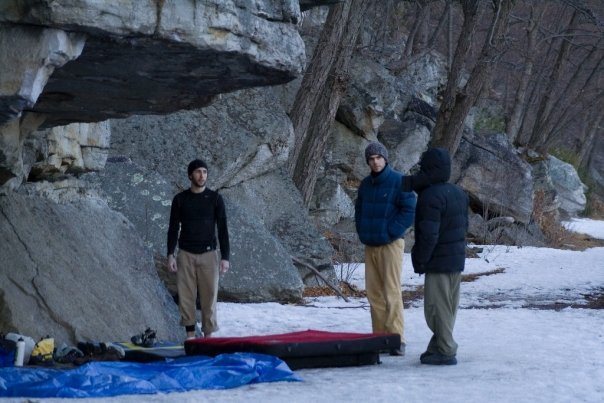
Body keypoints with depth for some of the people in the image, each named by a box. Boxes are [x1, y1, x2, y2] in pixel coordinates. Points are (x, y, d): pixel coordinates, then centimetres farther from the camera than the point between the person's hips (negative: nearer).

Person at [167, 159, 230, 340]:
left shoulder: (215, 198, 4)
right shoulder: (180, 199, 6)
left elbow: (222, 229, 3)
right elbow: (173, 228, 8)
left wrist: (225, 257, -3)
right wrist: (170, 255, -2)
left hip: (208, 254, -1)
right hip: (186, 255, 1)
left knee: (209, 296, -4)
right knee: (186, 295, -2)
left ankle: (208, 335, 1)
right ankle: (190, 334, 4)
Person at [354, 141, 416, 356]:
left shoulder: (399, 181, -7)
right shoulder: (365, 184, 12)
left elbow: (409, 210, -11)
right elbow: (359, 210, 22)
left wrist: (391, 233, -13)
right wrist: (362, 233, 8)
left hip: (391, 244, -6)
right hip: (370, 246, 6)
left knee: (392, 292, -10)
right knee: (374, 293, 6)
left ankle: (397, 338, -8)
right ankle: (380, 336, 12)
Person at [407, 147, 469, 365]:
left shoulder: (431, 197, -18)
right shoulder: (459, 193, 12)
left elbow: (428, 233, -21)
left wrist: (420, 260, -13)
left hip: (438, 261, -9)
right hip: (458, 259, 9)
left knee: (437, 307, -3)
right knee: (449, 307, 13)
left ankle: (445, 351, -2)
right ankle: (439, 346, 22)